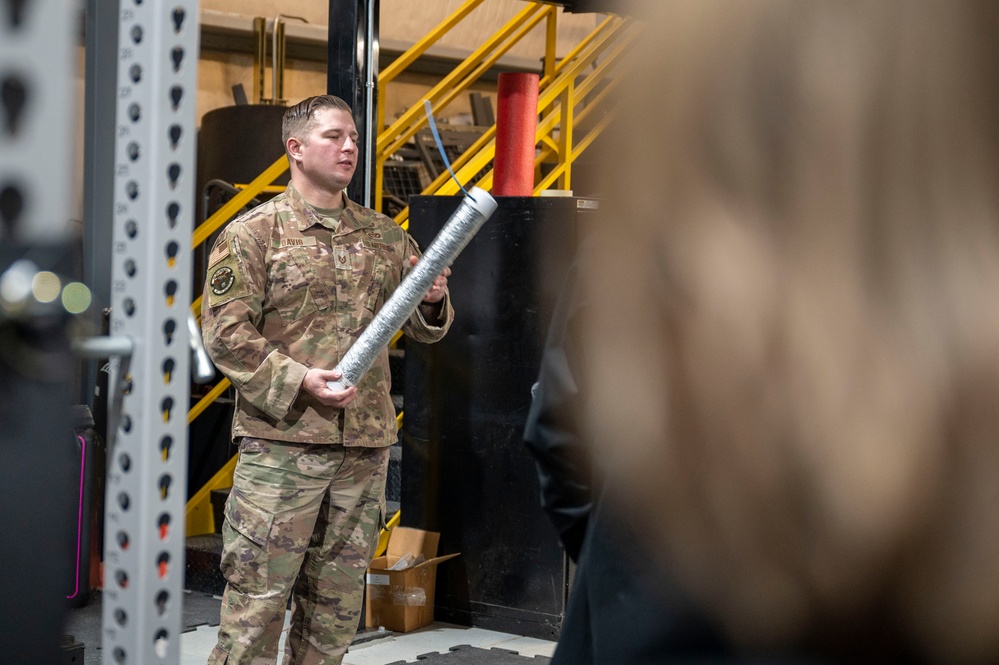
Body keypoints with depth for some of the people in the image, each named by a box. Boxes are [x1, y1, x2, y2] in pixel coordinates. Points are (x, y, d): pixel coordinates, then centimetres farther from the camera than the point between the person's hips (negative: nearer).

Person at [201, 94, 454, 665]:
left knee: (336, 606, 11)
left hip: (367, 446, 5)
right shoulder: (254, 233, -1)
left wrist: (433, 303, -7)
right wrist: (297, 381, -18)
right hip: (282, 441, -5)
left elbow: (423, 329, 17)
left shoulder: (385, 237, 14)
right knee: (257, 599, -4)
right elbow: (225, 330, -7)